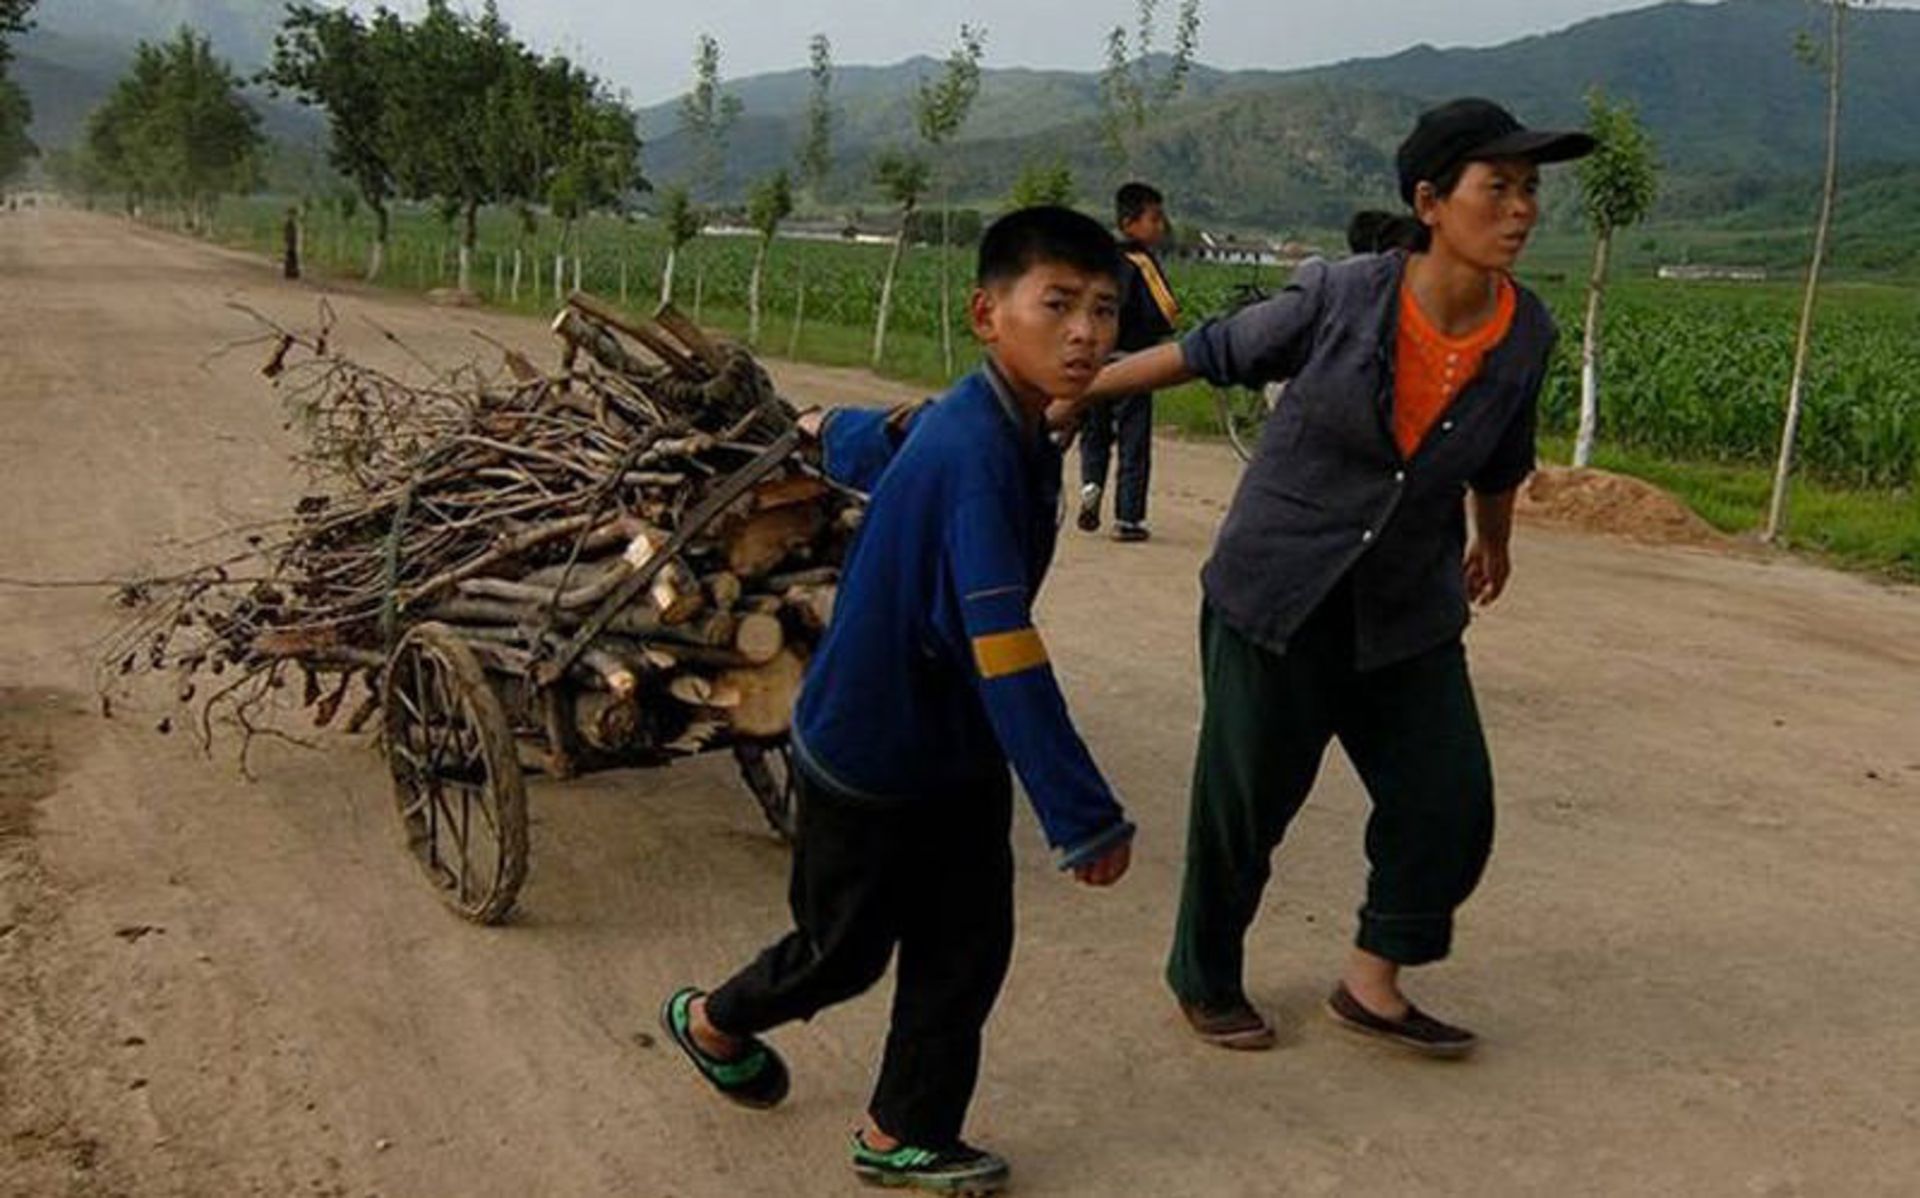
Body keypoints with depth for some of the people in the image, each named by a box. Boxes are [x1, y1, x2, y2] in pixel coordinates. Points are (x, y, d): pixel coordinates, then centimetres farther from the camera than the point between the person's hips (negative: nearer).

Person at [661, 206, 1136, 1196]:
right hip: (870, 752, -8)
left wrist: (890, 430, 43)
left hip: (958, 746, 8)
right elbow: (1005, 650, -36)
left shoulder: (1003, 426, -3)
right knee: (844, 952, 14)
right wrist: (1084, 817, -34)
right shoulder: (977, 452, -33)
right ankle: (712, 1024, 43)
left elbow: (852, 444, 17)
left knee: (967, 950, 11)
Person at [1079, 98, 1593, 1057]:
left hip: (1409, 611, 4)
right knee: (1245, 801, 5)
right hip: (1277, 597, -4)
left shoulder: (1526, 332, -7)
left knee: (1449, 798, 3)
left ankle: (1373, 984, 22)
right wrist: (1062, 394, -1)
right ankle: (1204, 982, 27)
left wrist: (1493, 544, 30)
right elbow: (1213, 353, -5)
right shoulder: (1342, 296, -18)